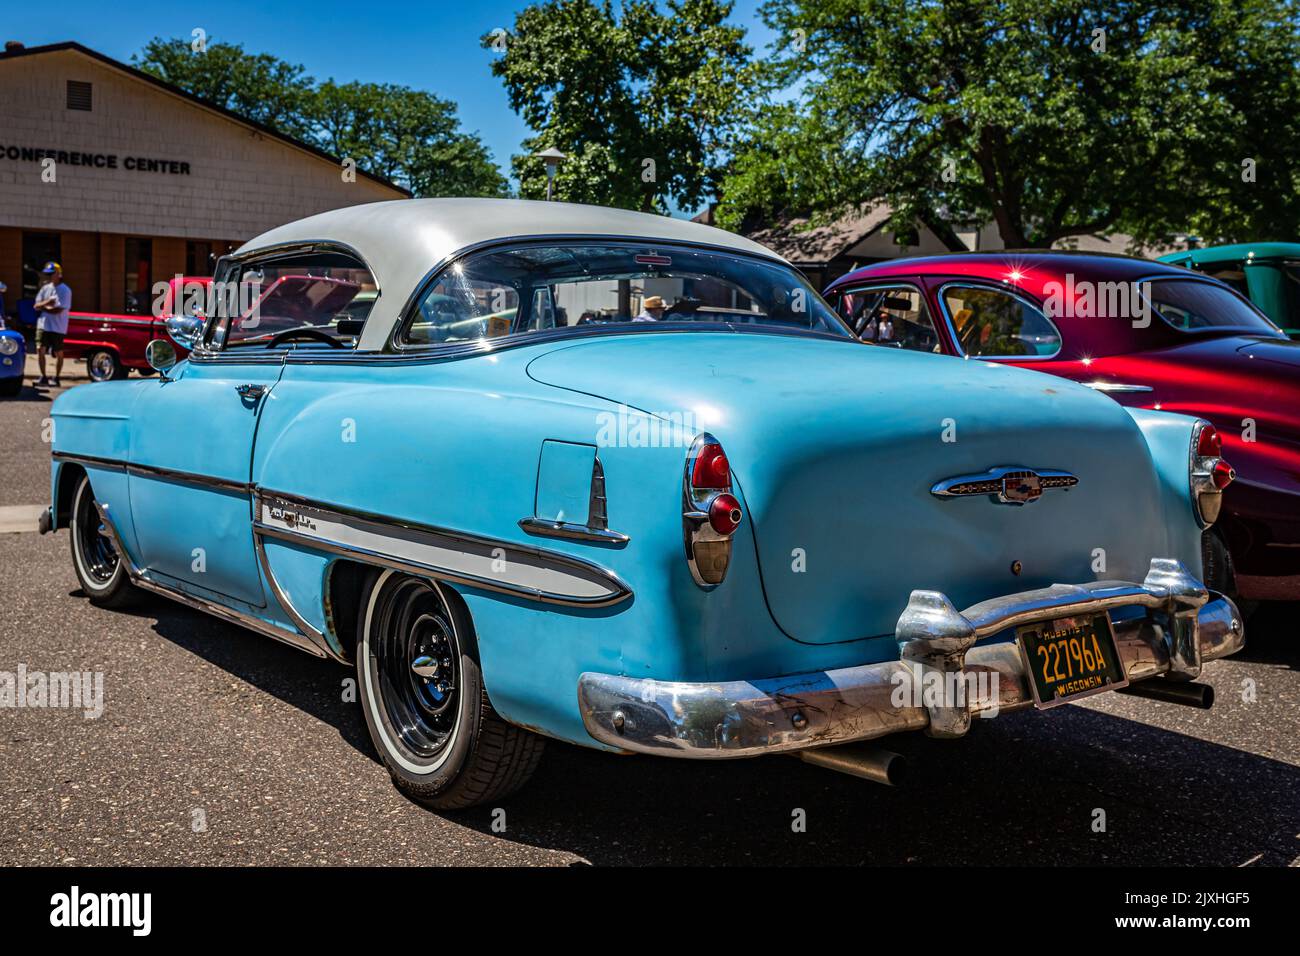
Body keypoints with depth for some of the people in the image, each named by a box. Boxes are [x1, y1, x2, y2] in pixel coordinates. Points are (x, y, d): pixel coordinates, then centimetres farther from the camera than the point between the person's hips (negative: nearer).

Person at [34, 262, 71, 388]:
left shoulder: (65, 290, -8)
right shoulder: (45, 288, 10)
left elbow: (59, 310, -16)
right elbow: (37, 305, 5)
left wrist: (43, 307, -6)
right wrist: (46, 303, -14)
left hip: (57, 327, -5)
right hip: (43, 324, 5)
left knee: (58, 353, 4)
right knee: (40, 349, -1)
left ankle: (56, 378, 13)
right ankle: (43, 377, 7)